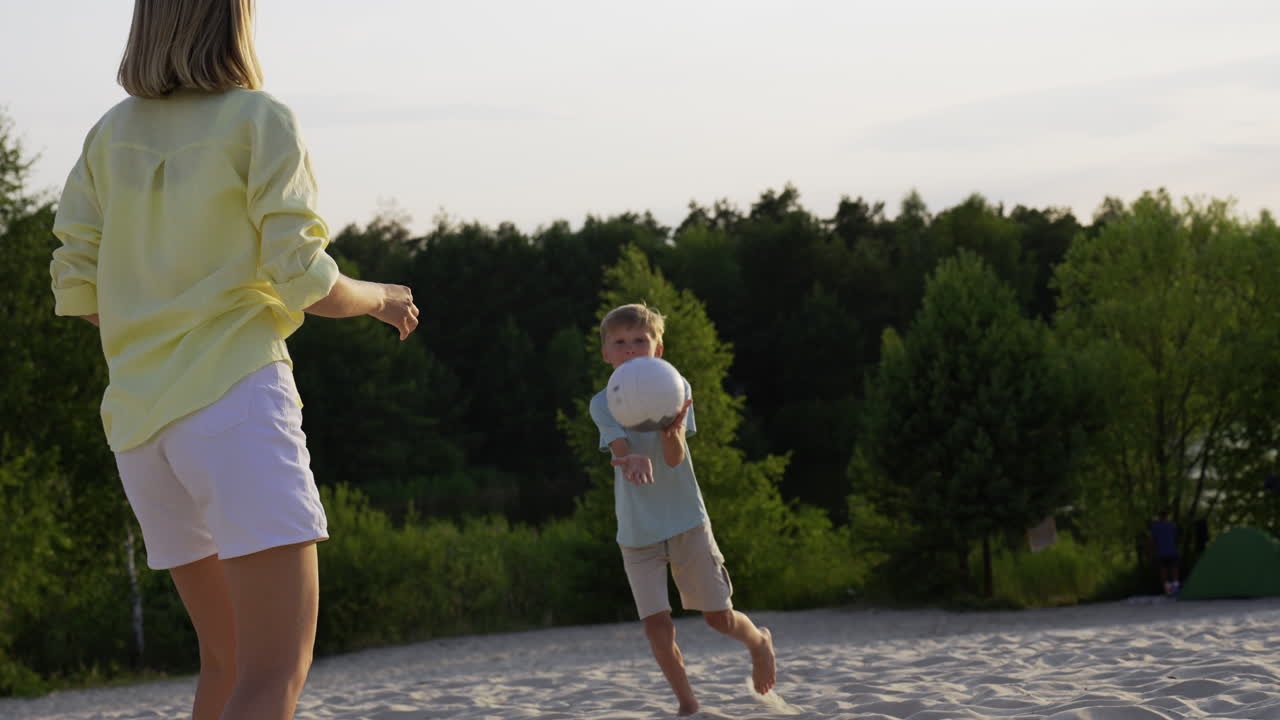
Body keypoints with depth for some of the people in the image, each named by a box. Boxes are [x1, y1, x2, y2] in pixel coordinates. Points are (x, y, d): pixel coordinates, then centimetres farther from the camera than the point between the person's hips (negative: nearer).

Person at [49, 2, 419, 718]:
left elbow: (76, 290, 9)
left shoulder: (112, 134, 12)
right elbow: (302, 279, -8)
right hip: (234, 392, -7)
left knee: (230, 655, 19)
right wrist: (379, 298, 11)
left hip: (139, 416, 7)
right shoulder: (260, 120, -2)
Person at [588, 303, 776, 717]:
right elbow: (621, 449, -22)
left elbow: (675, 458, -19)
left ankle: (760, 643, 39)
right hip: (637, 531, 0)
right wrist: (633, 461, -48)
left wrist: (671, 430, -43)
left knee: (720, 618, 6)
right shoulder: (603, 404, -5)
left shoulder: (675, 389, -7)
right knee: (657, 623, -7)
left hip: (686, 521, 0)